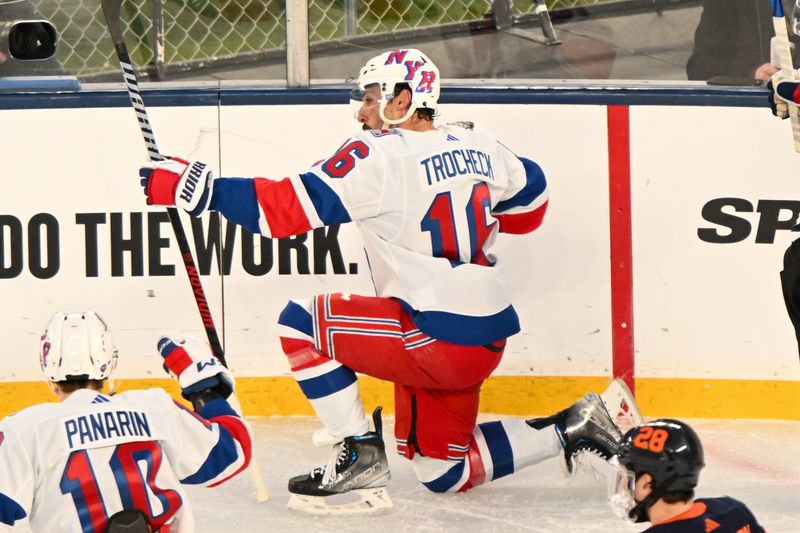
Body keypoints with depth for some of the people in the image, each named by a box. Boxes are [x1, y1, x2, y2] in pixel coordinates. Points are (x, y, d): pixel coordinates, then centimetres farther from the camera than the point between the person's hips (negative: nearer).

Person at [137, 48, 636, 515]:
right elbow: (529, 195, 25)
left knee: (301, 322, -4)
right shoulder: (476, 143, 9)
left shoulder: (379, 155, -13)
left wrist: (202, 189, -17)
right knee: (444, 471, 21)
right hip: (488, 338, 9)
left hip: (435, 338, -9)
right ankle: (571, 429, 14)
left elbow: (291, 206, -19)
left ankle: (361, 457, -5)